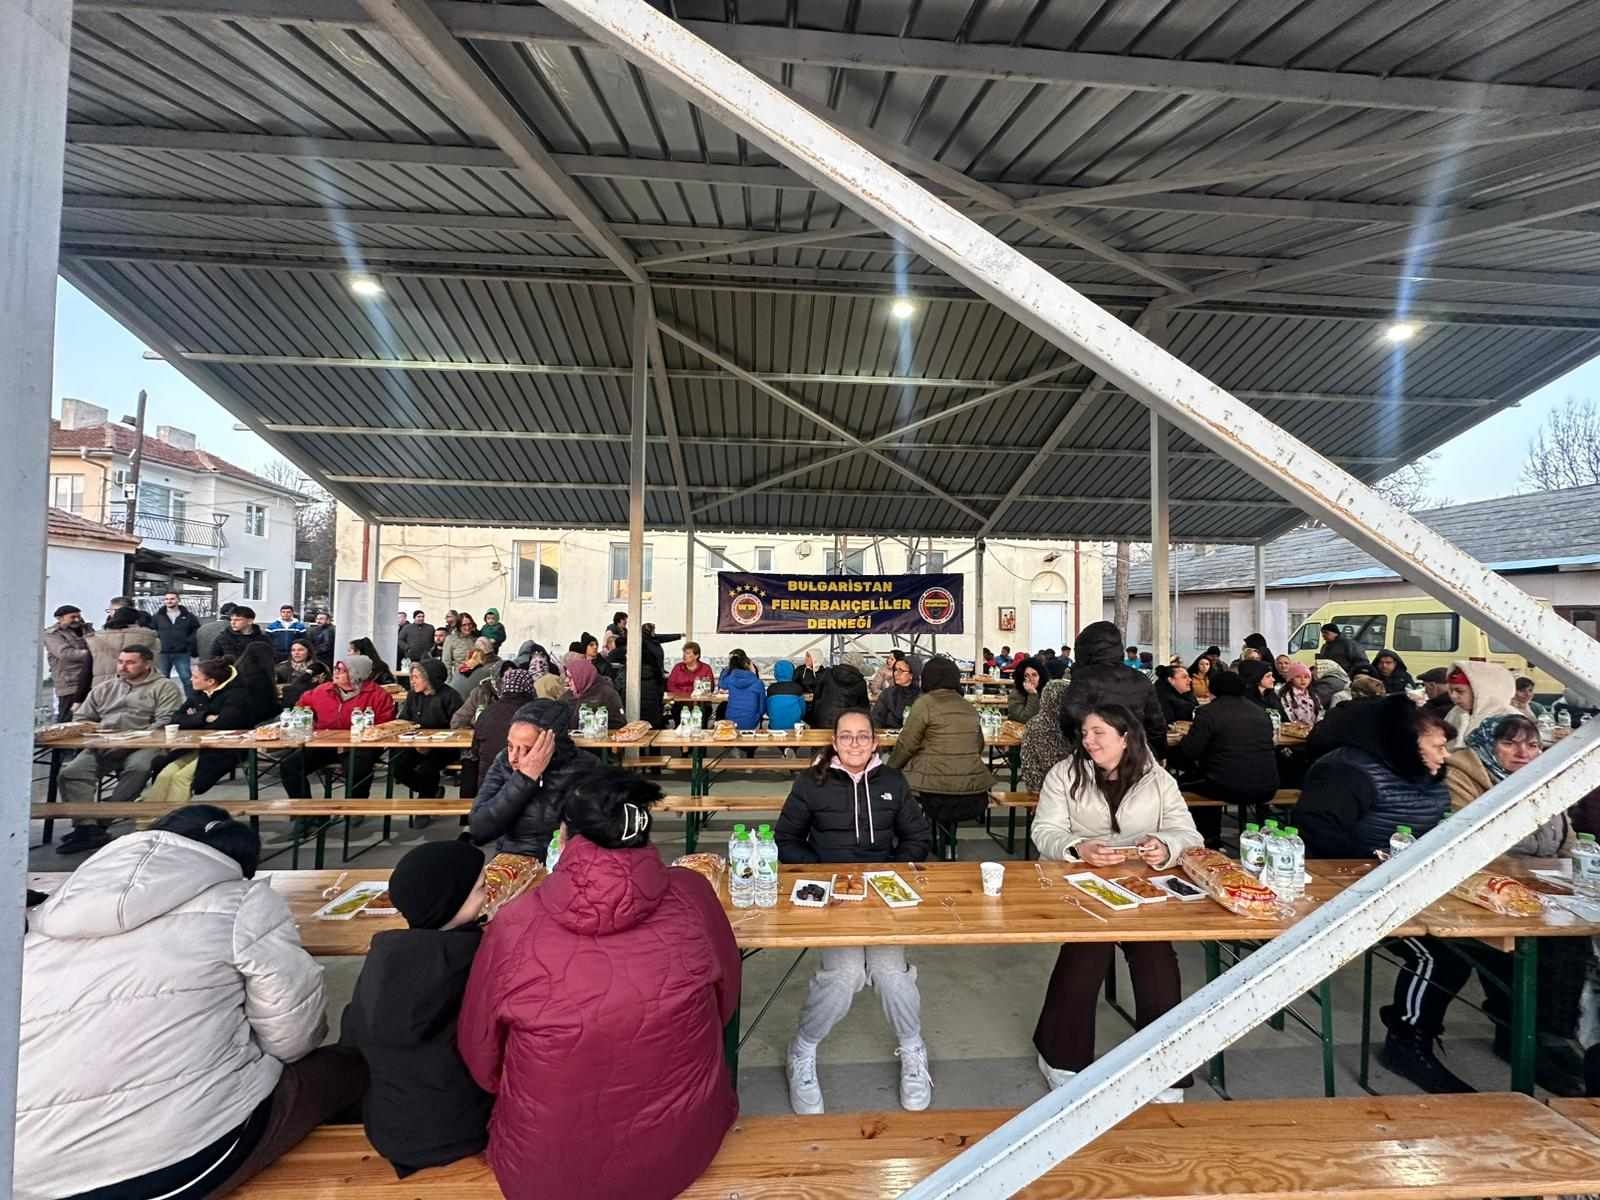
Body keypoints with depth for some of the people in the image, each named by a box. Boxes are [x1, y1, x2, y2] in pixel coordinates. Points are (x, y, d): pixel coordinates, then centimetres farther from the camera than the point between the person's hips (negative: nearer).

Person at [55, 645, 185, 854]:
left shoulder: (165, 687, 9)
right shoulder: (103, 688, 28)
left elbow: (166, 723, -4)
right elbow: (81, 719, 28)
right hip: (102, 746, 5)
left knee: (138, 768, -35)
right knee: (72, 772, -21)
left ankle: (100, 822, -26)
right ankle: (87, 827, -27)